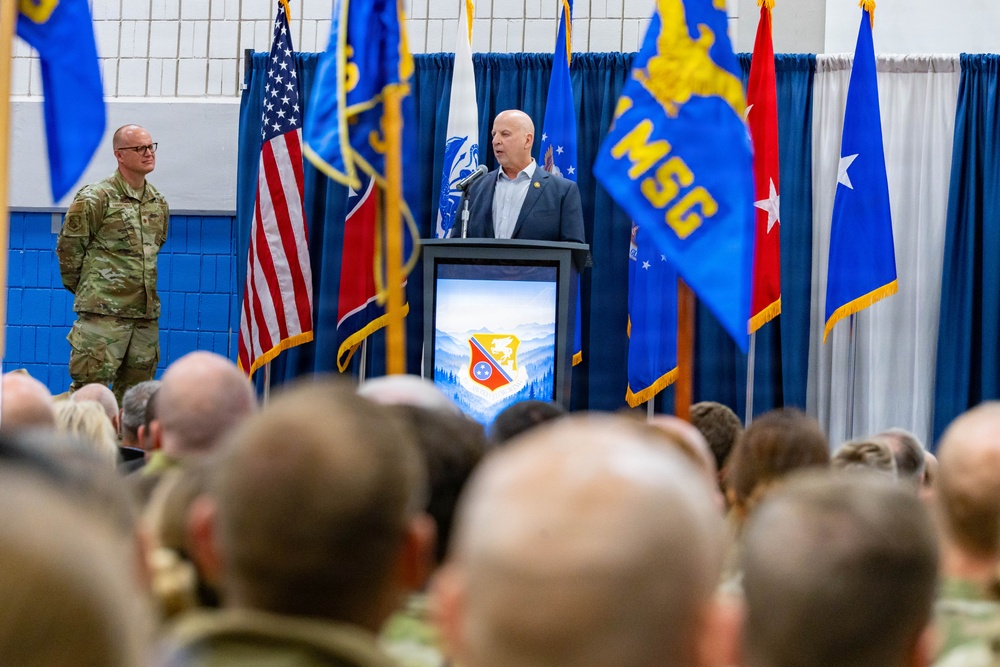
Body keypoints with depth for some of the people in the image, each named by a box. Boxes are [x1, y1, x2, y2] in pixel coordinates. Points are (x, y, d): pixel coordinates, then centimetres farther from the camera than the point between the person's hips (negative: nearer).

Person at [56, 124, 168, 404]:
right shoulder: (95, 199, -6)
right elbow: (68, 249, -1)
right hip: (103, 314, -6)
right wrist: (86, 290, 5)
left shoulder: (158, 203, 14)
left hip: (146, 314, 6)